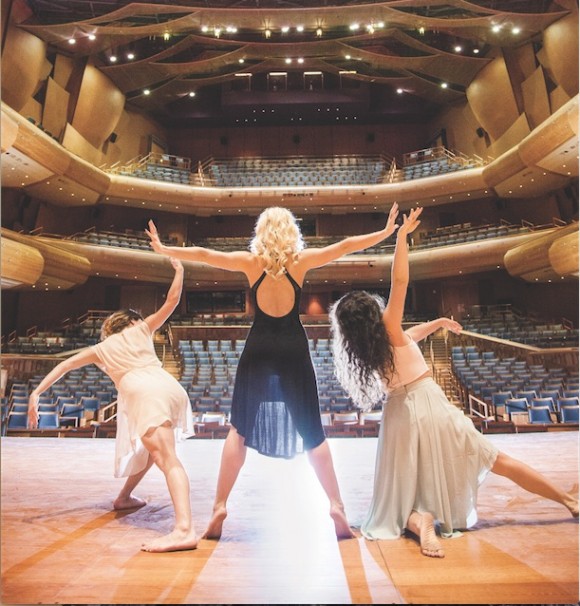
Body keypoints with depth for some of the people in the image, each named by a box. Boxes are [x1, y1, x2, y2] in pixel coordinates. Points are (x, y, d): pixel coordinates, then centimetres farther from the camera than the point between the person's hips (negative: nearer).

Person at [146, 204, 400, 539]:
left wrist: (163, 249, 17)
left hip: (258, 351, 0)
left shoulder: (250, 261, -1)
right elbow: (346, 246, 0)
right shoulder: (301, 260, -2)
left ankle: (220, 506, 11)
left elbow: (203, 254, 4)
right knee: (312, 432, 9)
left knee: (240, 429, 10)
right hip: (293, 351, 0)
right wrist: (386, 233, 11)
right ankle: (337, 506, 12)